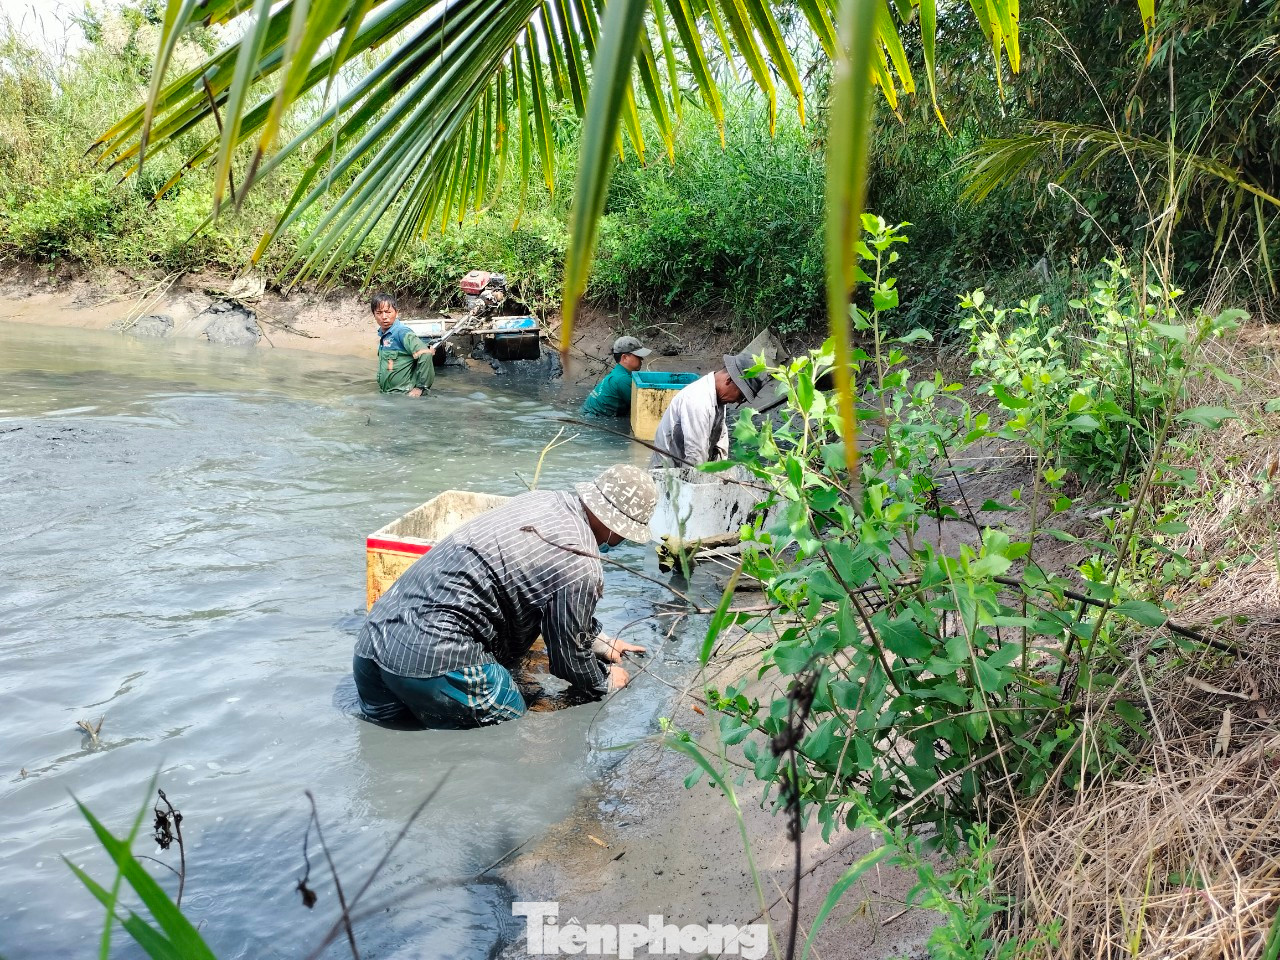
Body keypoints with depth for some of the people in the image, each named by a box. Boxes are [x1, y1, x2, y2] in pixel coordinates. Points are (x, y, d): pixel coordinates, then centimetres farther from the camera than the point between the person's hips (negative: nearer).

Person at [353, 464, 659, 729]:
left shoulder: (541, 500, 10)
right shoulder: (580, 568, -16)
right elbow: (570, 657, 0)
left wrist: (599, 643, 38)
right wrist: (605, 682, 22)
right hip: (435, 656, -9)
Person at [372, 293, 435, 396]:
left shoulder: (402, 332, -17)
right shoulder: (382, 333, 9)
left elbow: (425, 355, -26)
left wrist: (420, 387, -22)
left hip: (404, 395, -9)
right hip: (386, 394, 9)